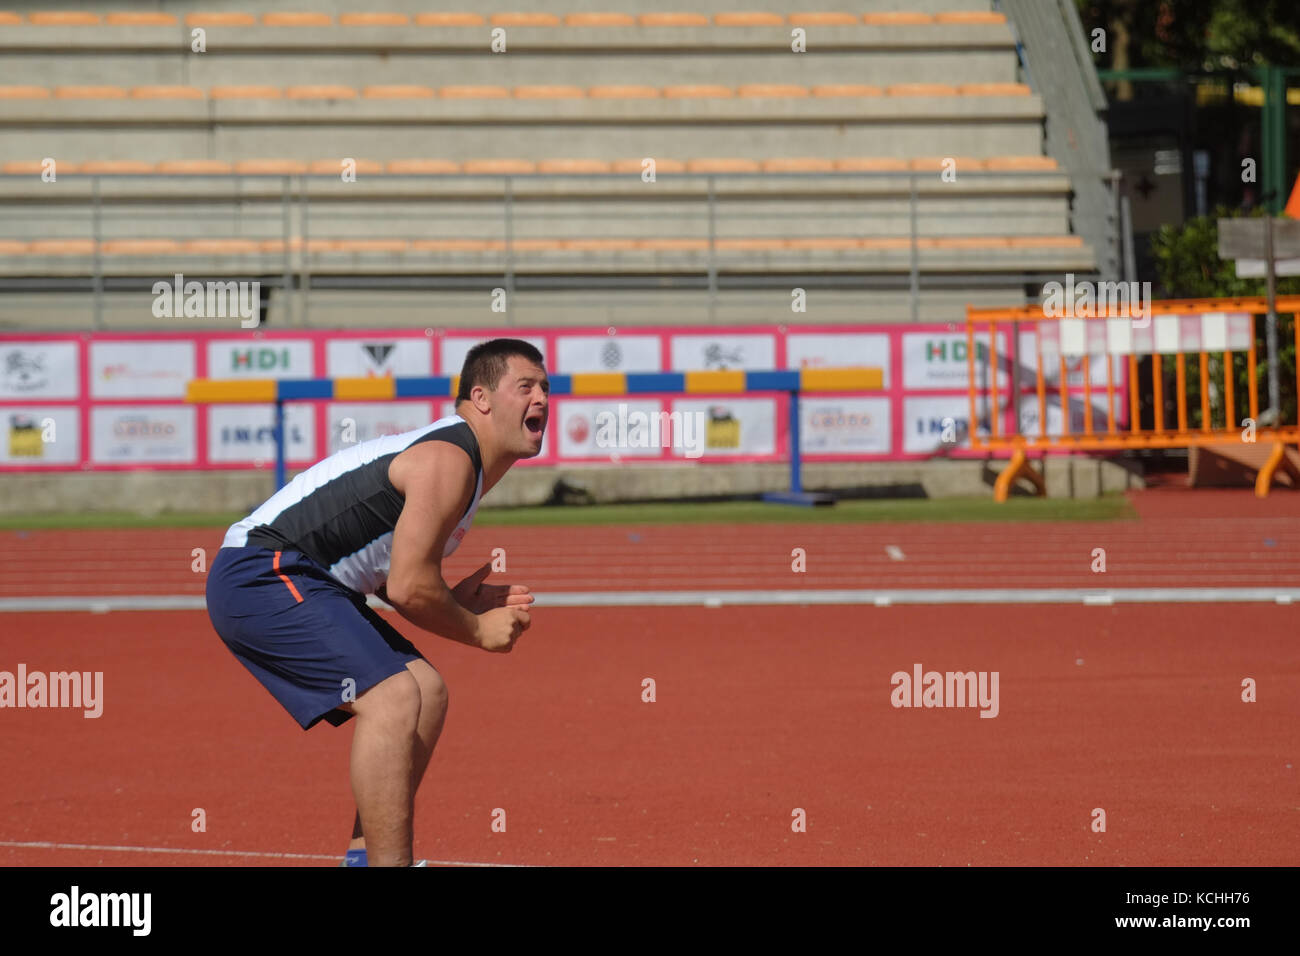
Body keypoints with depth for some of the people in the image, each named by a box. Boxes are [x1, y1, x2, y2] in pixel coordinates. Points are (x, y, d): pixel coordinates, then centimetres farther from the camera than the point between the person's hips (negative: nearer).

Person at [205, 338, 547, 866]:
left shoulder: (452, 459, 17)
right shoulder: (449, 460, -16)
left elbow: (392, 577, 20)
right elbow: (407, 588, -19)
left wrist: (459, 601, 4)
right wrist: (478, 631, -4)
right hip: (261, 574, -11)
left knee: (426, 691, 10)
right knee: (393, 697, -22)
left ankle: (365, 855, 12)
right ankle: (388, 861, -23)